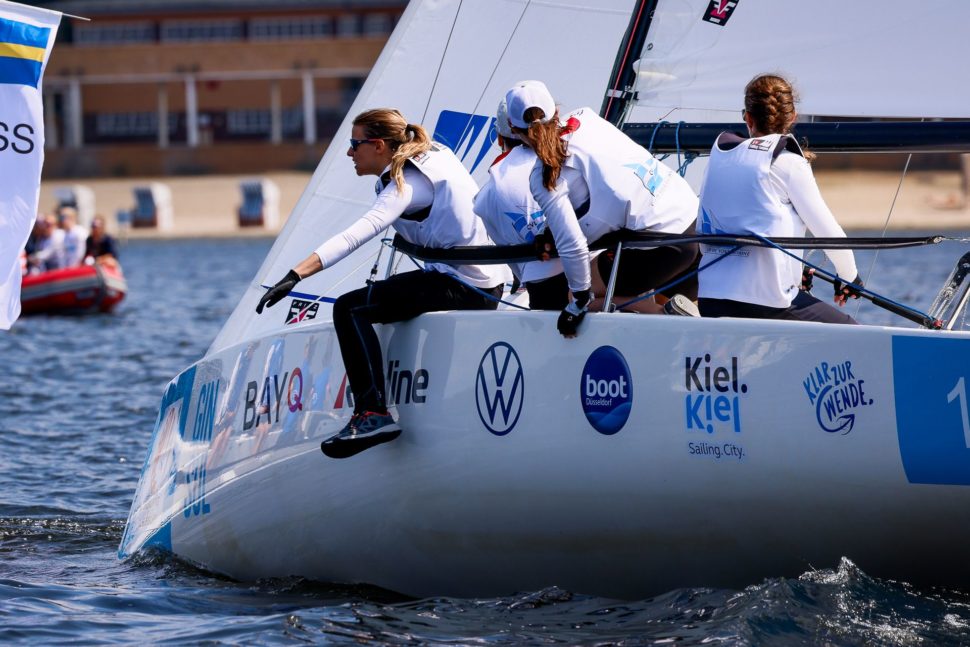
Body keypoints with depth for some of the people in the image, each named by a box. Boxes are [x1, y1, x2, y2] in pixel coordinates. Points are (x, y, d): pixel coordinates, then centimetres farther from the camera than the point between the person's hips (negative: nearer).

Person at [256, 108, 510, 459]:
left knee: (349, 308, -17)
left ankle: (373, 414, -26)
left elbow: (358, 233, -31)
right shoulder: (435, 154, 10)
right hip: (488, 285, 11)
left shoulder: (408, 183, -16)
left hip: (463, 288, -11)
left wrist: (296, 275, -38)